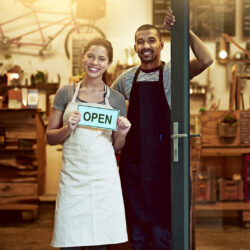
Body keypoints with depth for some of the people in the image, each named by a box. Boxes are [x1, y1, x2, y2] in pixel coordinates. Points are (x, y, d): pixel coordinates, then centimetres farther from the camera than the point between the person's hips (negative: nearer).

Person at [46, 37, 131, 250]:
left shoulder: (116, 99, 9)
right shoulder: (66, 93, 7)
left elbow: (116, 147, 14)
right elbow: (50, 137, 8)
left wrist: (122, 133, -7)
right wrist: (68, 129, -11)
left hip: (104, 177, 1)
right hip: (73, 176, 0)